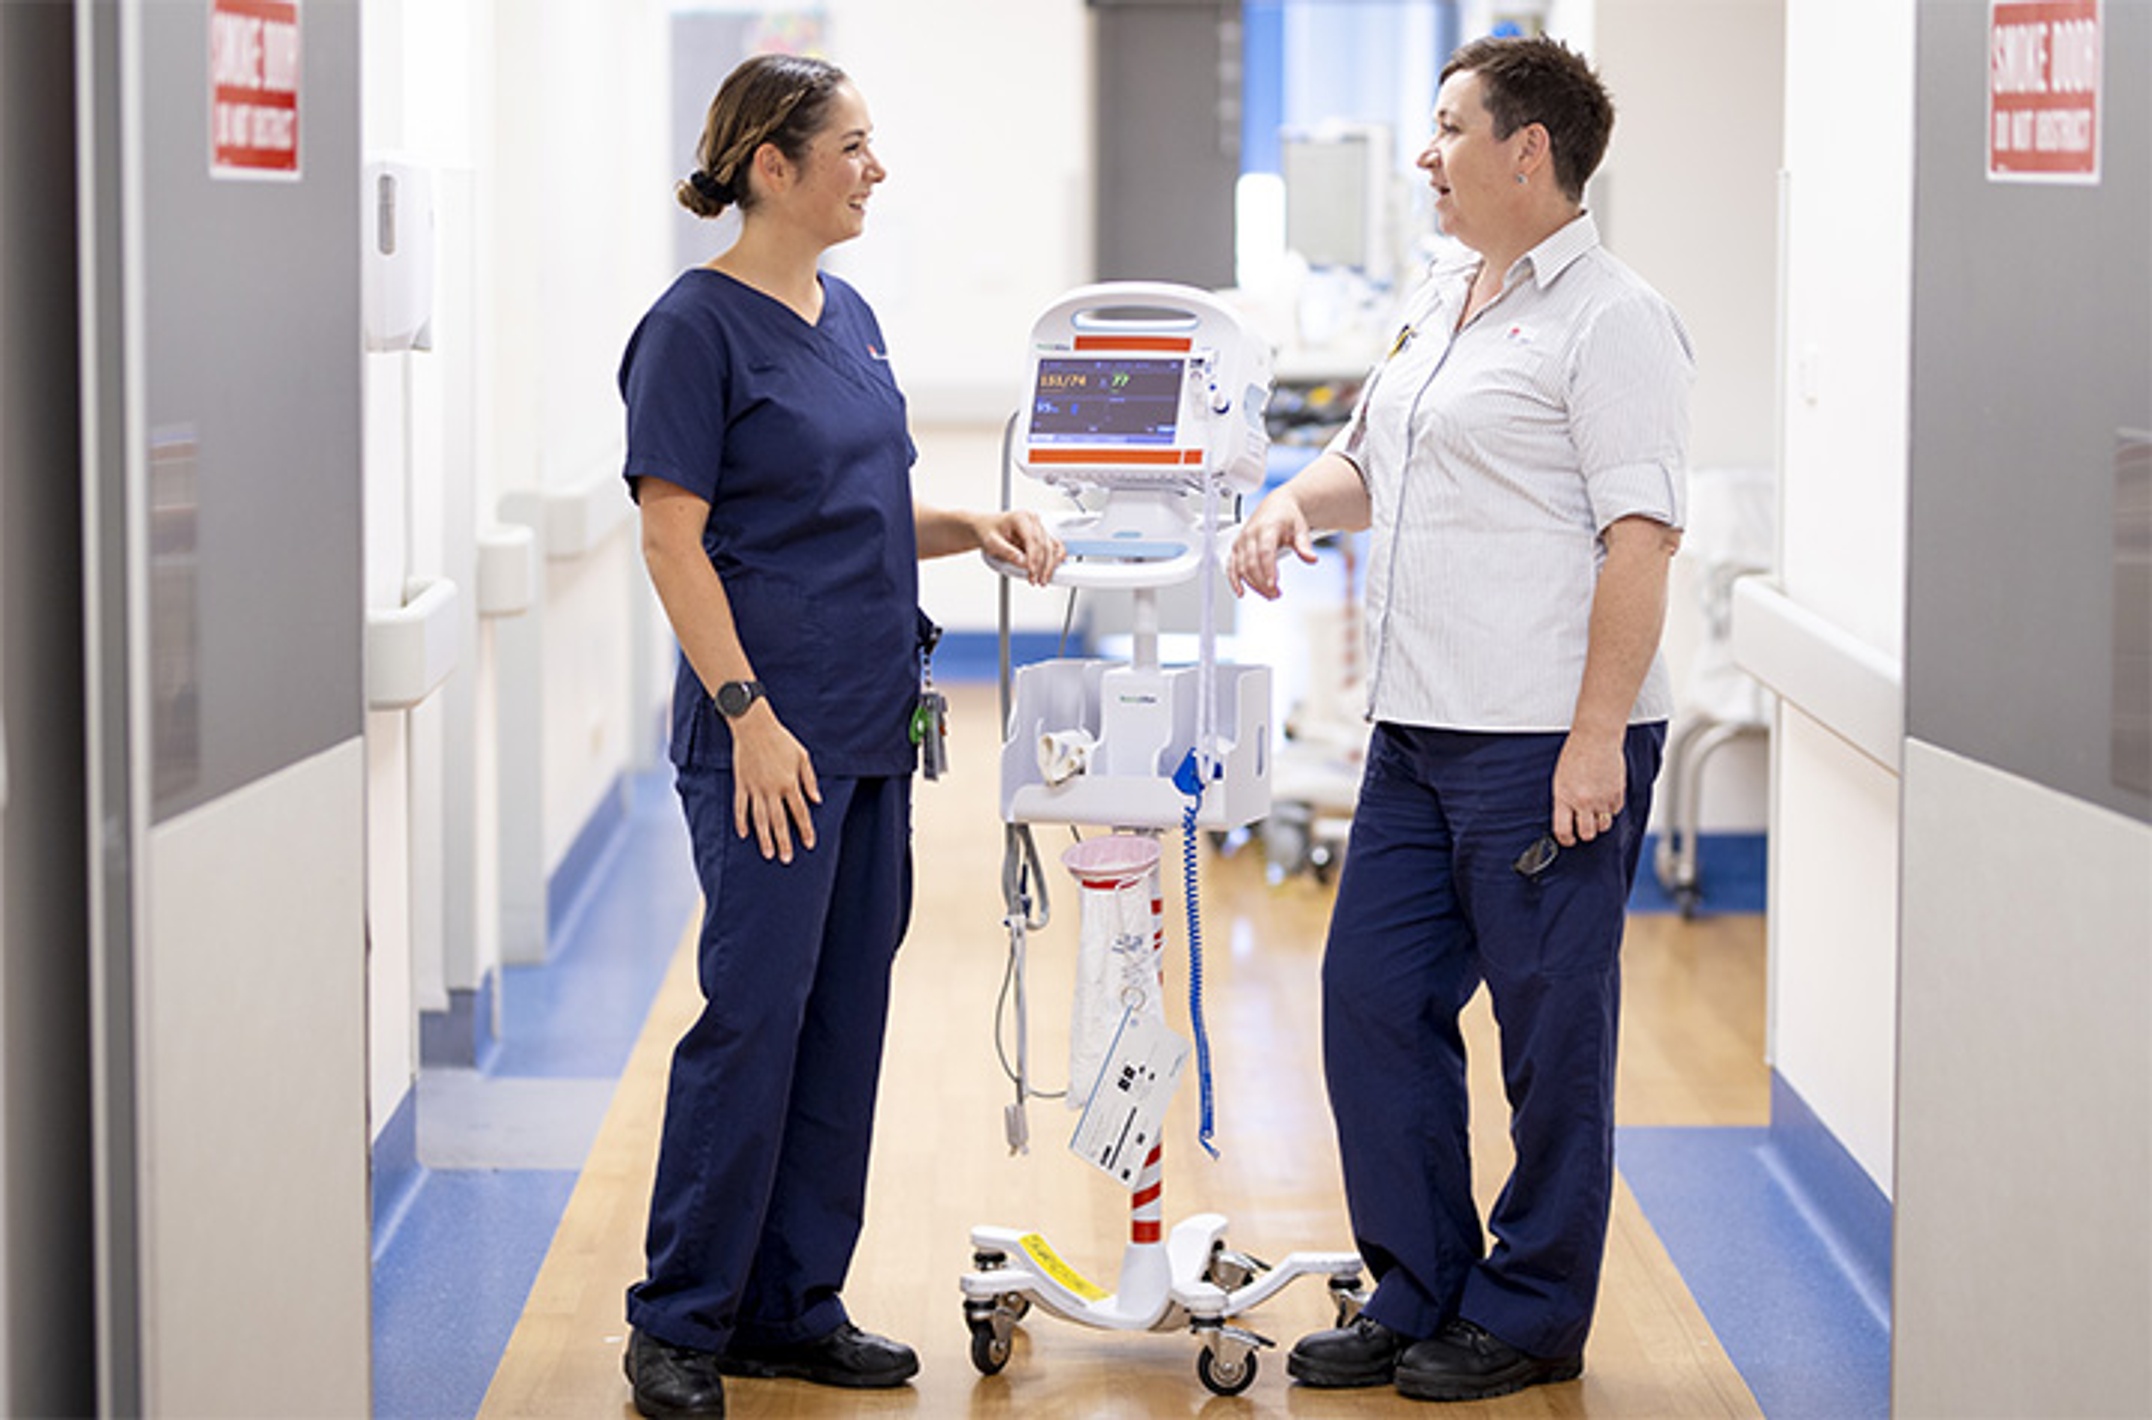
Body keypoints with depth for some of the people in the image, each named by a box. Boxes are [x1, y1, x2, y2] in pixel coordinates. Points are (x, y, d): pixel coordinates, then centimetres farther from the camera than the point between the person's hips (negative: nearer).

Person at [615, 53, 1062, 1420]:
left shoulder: (848, 315, 13)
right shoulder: (699, 324, -11)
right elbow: (675, 539, -14)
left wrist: (974, 526, 3)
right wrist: (749, 713, -19)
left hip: (872, 728, 8)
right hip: (773, 734, -8)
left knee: (845, 1020, 10)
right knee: (753, 1016, -6)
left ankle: (793, 1308, 18)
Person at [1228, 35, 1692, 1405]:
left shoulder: (1610, 318, -11)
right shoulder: (1440, 304, 17)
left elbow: (1641, 536, -16)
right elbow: (1369, 458, 30)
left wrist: (1597, 738, -21)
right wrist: (1295, 504, 8)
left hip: (1550, 742, -9)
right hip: (1419, 731, 9)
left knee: (1552, 1029, 2)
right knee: (1375, 999, 11)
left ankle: (1530, 1317, 13)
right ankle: (1418, 1296, 22)